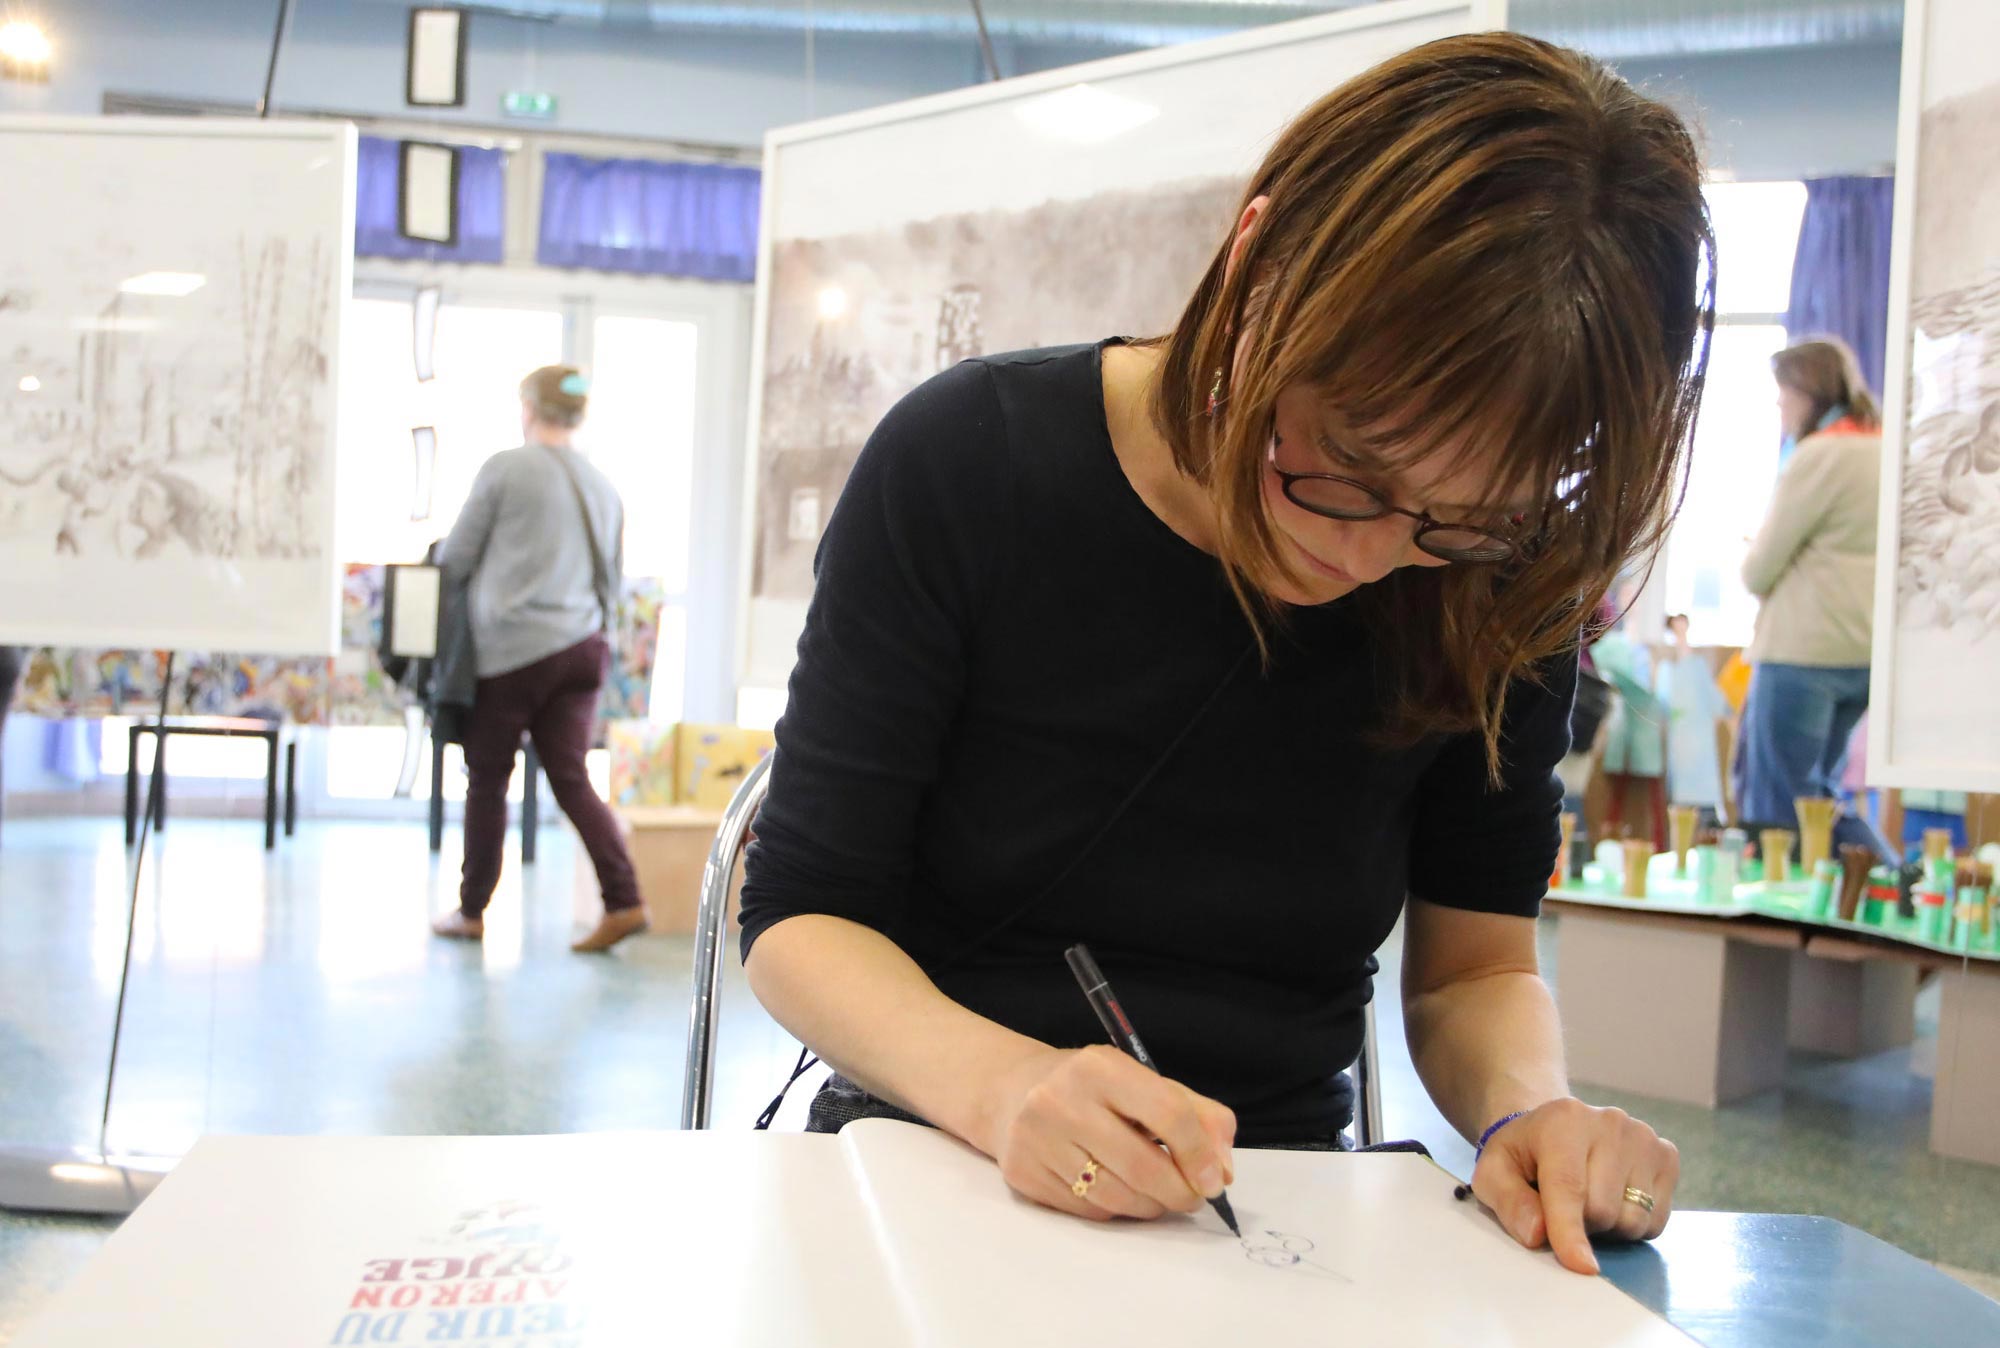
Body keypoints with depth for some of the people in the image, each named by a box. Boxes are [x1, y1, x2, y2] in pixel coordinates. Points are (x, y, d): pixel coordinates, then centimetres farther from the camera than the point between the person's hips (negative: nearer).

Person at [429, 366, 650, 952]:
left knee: (488, 778, 8)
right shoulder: (602, 486, 10)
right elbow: (611, 579, 18)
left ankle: (472, 910, 17)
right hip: (582, 645, 5)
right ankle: (624, 900, -5)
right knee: (571, 778, 6)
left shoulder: (505, 468, -5)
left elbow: (454, 559, 0)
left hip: (512, 645, -5)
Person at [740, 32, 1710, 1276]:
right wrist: (998, 1083, -28)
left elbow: (1475, 964, 4)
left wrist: (1528, 1109, -17)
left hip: (1271, 1215, 2)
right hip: (931, 1170, -1)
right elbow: (804, 911, -10)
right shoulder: (967, 467, -13)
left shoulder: (1501, 583, -6)